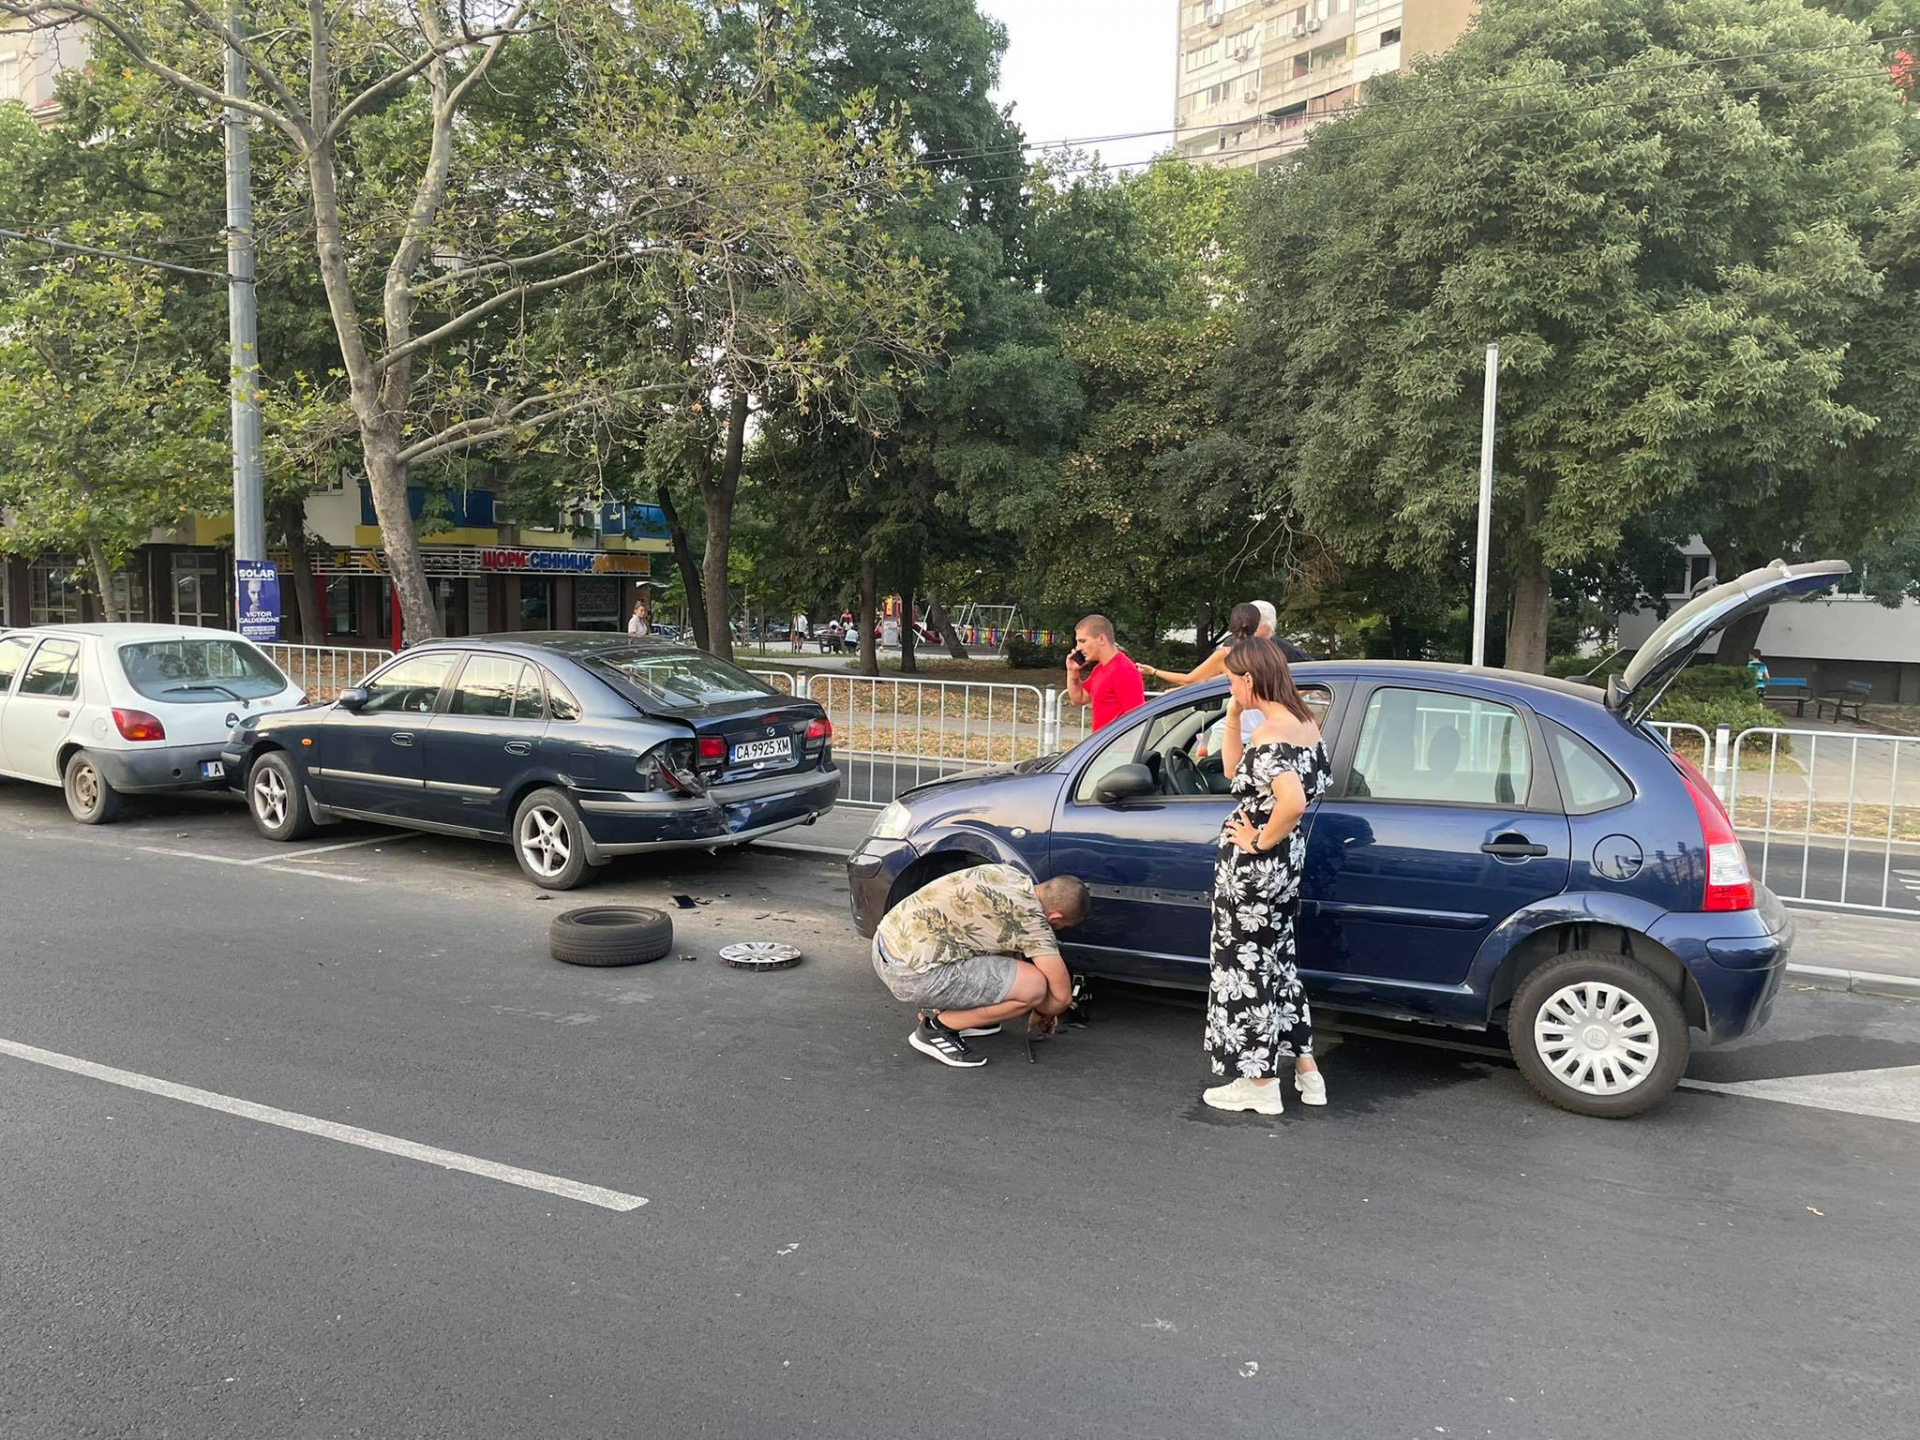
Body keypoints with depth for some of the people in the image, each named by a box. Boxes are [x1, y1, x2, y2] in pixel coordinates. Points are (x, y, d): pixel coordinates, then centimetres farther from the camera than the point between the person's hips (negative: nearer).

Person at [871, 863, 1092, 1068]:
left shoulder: (1007, 873, 11)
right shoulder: (1031, 919, -11)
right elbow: (1063, 996, -3)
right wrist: (1041, 1011, 20)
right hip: (911, 973, -9)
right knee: (1034, 986, -13)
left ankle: (943, 1008, 20)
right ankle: (938, 1028, 0)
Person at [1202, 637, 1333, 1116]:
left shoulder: (1269, 734, -23)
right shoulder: (1304, 722, 8)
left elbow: (1292, 802, -37)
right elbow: (1234, 770, 16)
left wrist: (1261, 841, -21)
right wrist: (1233, 715, 8)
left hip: (1253, 864, -10)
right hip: (1286, 861, 10)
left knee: (1248, 967, 5)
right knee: (1277, 960, 21)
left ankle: (1260, 1085, 17)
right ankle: (1306, 1072, 29)